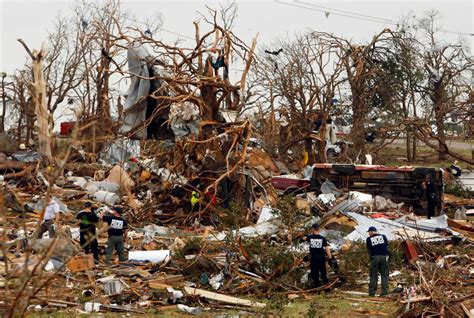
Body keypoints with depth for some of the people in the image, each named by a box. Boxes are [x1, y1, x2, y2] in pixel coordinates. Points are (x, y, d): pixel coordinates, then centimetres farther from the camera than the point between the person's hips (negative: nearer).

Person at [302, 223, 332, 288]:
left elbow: (304, 238, 16)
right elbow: (327, 248, -10)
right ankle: (326, 284, 22)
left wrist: (311, 234, 23)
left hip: (313, 258, -1)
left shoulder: (310, 237, -6)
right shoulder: (323, 238, -7)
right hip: (321, 257, 1)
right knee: (323, 273, 16)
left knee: (314, 273, 8)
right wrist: (330, 257, -7)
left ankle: (317, 286, 9)